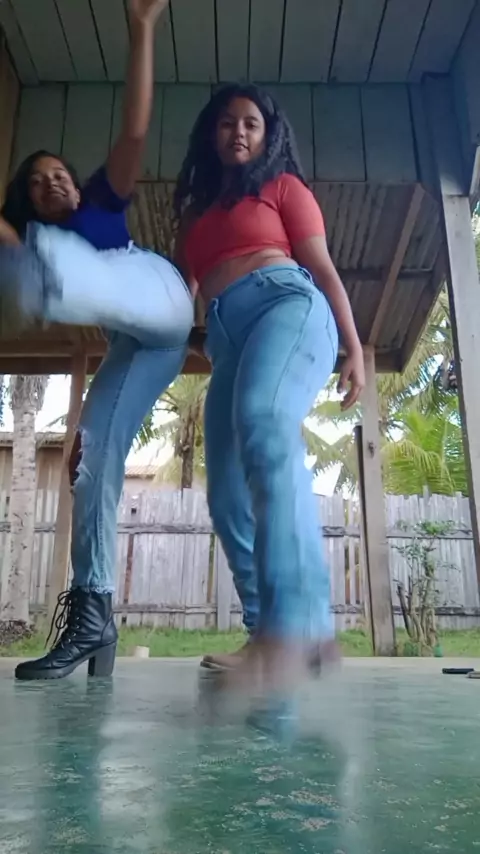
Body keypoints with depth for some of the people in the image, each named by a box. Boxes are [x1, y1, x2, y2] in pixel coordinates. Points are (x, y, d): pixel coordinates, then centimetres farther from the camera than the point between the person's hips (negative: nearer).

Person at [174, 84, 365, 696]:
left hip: (286, 305, -5)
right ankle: (276, 642, -4)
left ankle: (301, 619, -46)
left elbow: (322, 269, 9)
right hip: (226, 338, 6)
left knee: (264, 426, -37)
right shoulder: (197, 210, 33)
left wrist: (354, 347, 0)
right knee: (229, 502, -7)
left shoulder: (283, 185, 19)